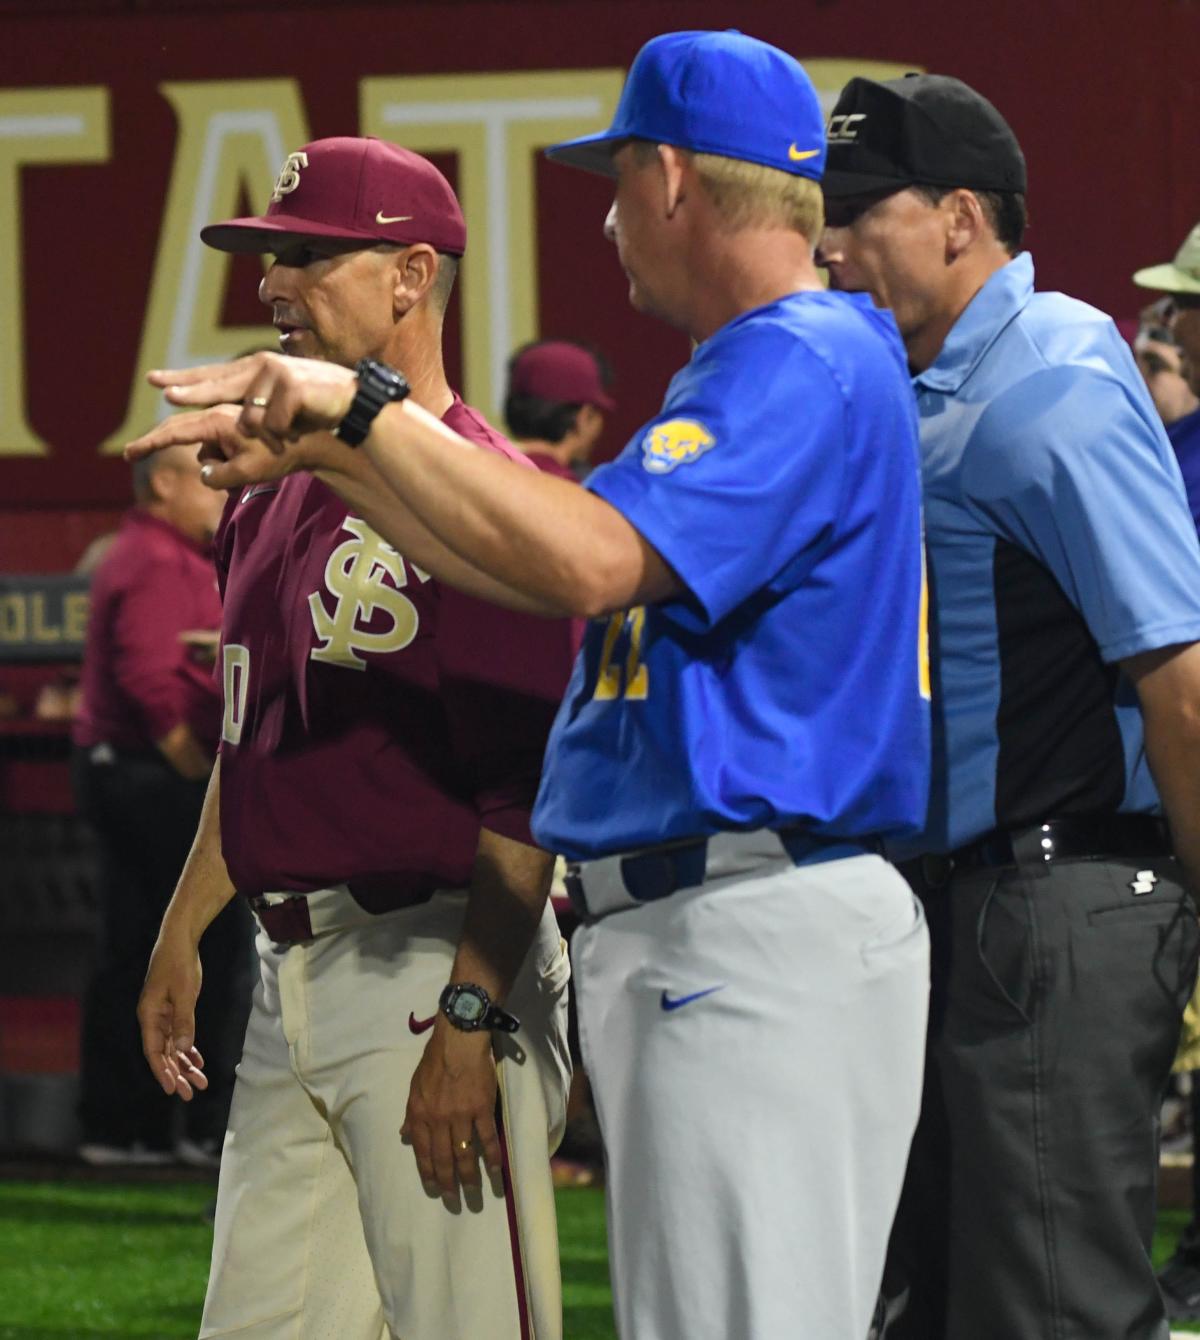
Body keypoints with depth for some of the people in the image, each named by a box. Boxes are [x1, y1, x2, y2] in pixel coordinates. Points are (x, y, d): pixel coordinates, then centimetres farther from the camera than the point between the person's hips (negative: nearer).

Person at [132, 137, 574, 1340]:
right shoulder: (274, 497, 16)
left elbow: (526, 794, -18)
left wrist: (471, 1022, -22)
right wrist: (181, 931, 24)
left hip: (435, 960, -9)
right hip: (292, 971, 9)